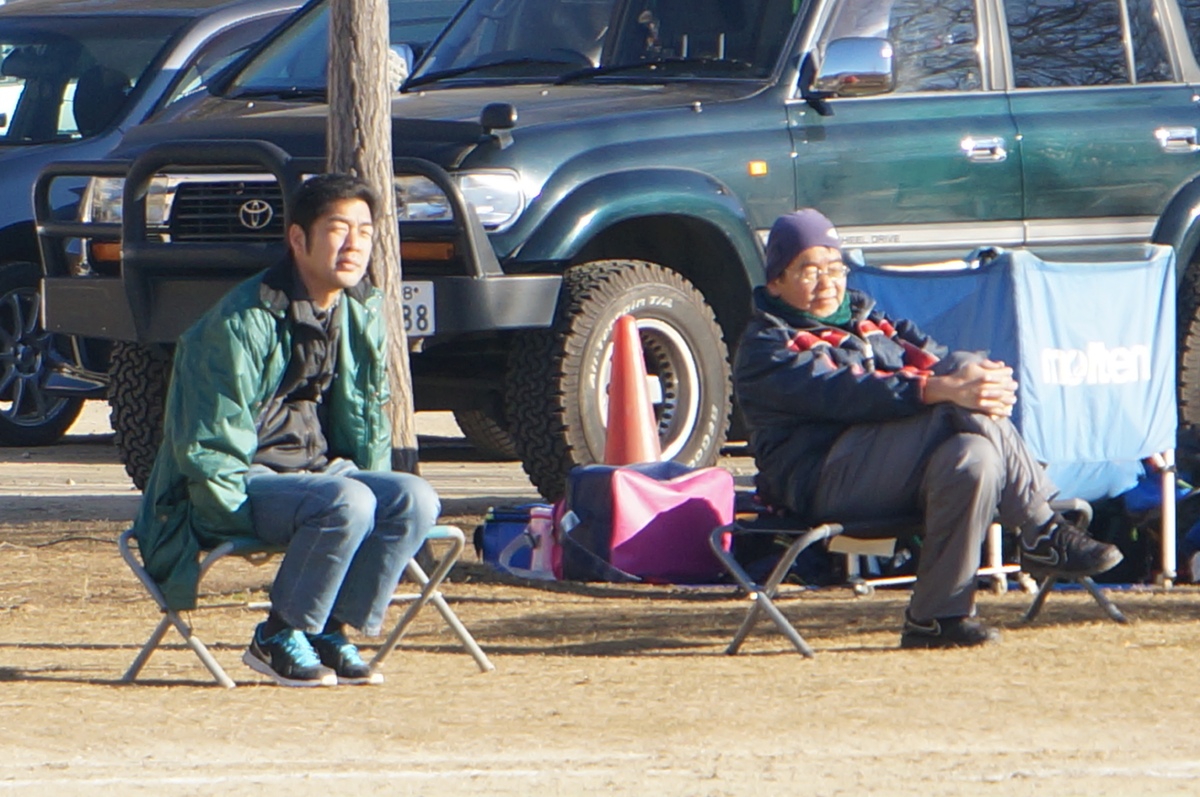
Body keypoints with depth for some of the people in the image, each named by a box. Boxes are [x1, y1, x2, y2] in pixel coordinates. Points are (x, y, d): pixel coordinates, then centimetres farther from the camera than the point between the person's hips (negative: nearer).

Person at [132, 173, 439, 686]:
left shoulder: (362, 313, 5)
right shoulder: (246, 319, -17)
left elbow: (367, 417, 17)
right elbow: (211, 445, -16)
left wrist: (370, 482, 5)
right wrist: (248, 520, -17)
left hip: (317, 467, 7)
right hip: (248, 480, -7)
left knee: (414, 500, -20)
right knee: (346, 503, -34)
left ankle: (331, 631, -11)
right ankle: (278, 638, -17)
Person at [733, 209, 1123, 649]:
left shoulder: (864, 316, 30)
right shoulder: (766, 346, 5)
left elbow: (926, 353, 12)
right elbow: (845, 393, -15)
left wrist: (988, 380, -13)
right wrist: (945, 388, -29)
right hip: (828, 479, -7)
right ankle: (1042, 532, -27)